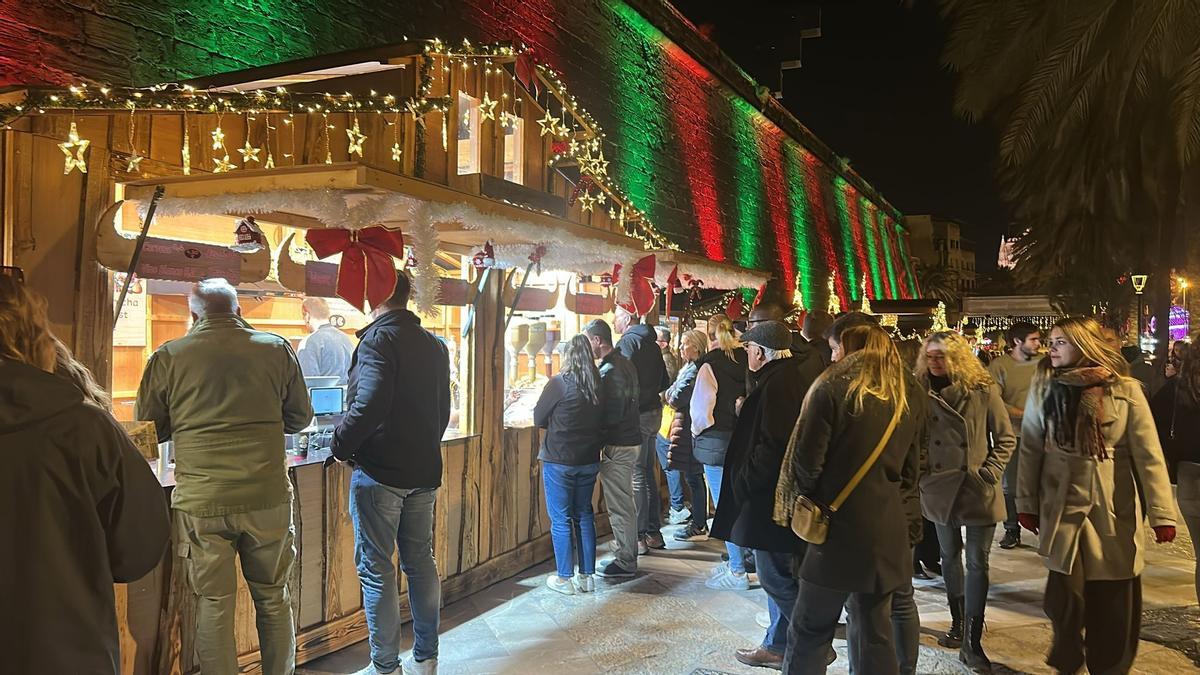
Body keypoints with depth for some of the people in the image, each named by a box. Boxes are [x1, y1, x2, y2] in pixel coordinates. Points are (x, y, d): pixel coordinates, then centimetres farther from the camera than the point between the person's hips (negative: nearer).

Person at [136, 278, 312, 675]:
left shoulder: (167, 358, -2)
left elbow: (148, 430, 7)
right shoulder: (276, 349, 1)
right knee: (273, 599, 16)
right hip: (267, 498, 1)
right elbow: (301, 417, 10)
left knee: (212, 605, 10)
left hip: (200, 503, -1)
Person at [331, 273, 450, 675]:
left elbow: (368, 404, -24)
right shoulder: (434, 345, 11)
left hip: (379, 471, -7)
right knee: (421, 563, 15)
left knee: (376, 570, 3)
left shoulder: (379, 338, -13)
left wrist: (340, 445, -11)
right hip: (424, 472, 7)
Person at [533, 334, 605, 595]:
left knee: (560, 520, 5)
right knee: (584, 515, 16)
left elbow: (538, 419, -5)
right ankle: (587, 576, 21)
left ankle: (564, 579, 12)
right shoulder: (598, 385, 0)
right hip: (589, 460, 5)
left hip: (559, 460, -5)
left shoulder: (559, 383, -15)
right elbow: (600, 420, 10)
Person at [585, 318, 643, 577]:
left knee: (619, 505, -1)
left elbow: (612, 415, -24)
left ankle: (625, 562, 8)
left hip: (618, 446, -10)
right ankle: (627, 551, 29)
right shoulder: (625, 364, 11)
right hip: (632, 439, 10)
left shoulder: (609, 372, -19)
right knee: (625, 502, 18)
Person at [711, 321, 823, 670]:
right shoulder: (797, 372, 10)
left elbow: (774, 446, -25)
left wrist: (746, 479, -16)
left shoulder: (778, 383, -21)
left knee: (776, 575, -1)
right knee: (781, 575, 18)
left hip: (773, 496, -11)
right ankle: (778, 645, 28)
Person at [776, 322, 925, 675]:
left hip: (840, 526, -6)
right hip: (887, 529, 6)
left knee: (810, 631, 5)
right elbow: (910, 468, 15)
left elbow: (806, 462, -10)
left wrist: (802, 503, 7)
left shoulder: (832, 388, -10)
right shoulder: (911, 395, 8)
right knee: (874, 632, 14)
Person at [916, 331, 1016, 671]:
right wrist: (919, 473, -3)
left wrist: (989, 473, -10)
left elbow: (1006, 438, -2)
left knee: (977, 562, -1)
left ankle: (972, 642, 4)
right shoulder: (923, 392, 0)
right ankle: (958, 622, 32)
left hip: (977, 490, -3)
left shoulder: (983, 390, -8)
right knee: (950, 555, 16)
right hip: (939, 488, 3)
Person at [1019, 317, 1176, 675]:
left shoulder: (1125, 390, -4)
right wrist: (1026, 503, 2)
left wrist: (1161, 512, -7)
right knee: (1065, 597, 1)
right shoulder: (1044, 388, 1)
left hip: (1115, 511, -1)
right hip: (1063, 509, 1)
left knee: (1113, 602, 5)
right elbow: (1030, 449, 3)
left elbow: (1149, 455, -4)